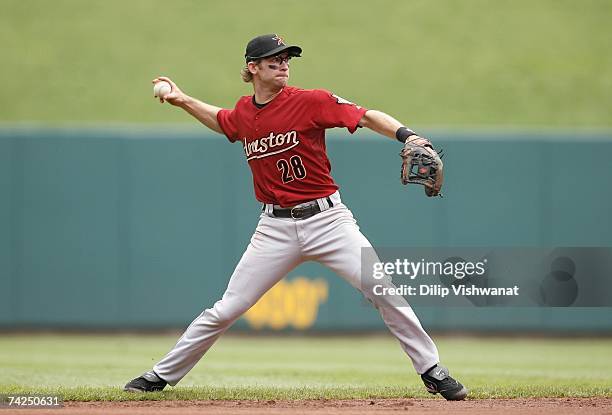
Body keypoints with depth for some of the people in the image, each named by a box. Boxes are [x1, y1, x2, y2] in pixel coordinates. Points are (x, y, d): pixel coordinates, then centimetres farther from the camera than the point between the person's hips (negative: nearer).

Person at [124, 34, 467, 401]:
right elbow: (221, 121, 31)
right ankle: (161, 376, 14)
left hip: (327, 219, -3)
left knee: (384, 292, -14)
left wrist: (407, 136, -26)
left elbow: (367, 116, -10)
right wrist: (183, 100, 20)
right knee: (226, 311, 2)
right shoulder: (243, 114, 6)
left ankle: (433, 372, 0)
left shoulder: (310, 101, -9)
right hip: (276, 228, 3)